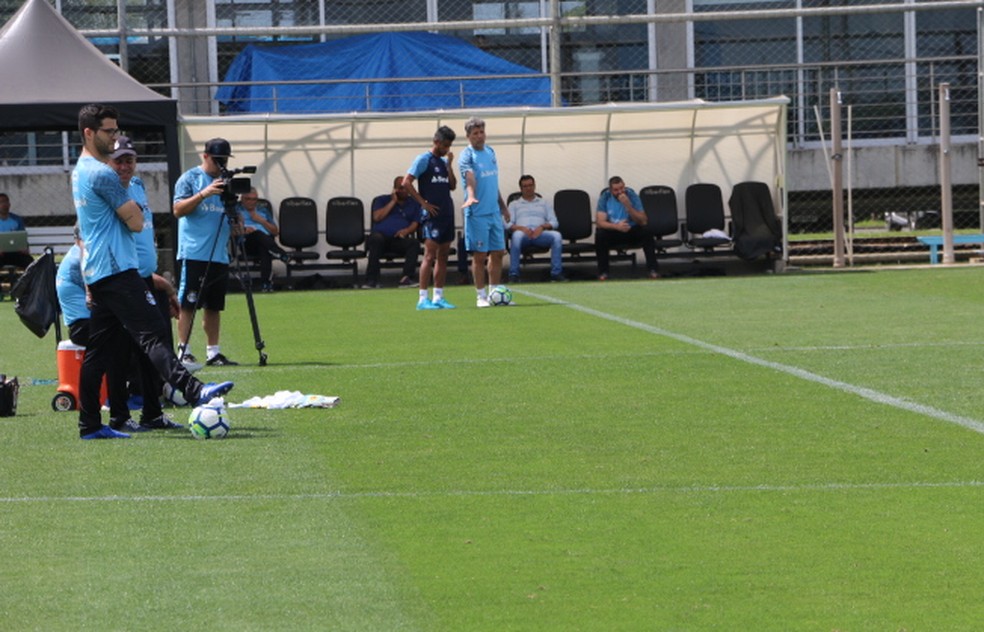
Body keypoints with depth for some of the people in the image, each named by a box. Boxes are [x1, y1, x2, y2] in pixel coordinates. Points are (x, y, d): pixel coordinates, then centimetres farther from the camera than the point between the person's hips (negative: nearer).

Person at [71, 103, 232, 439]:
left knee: (99, 350, 8)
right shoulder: (102, 173, -12)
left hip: (95, 273, 10)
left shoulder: (80, 172, 20)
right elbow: (135, 221, -14)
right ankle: (192, 390, -34)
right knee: (153, 334, -21)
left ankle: (89, 424, 7)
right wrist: (134, 209, 10)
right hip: (117, 270, -10)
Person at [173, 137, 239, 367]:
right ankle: (183, 351, -7)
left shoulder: (226, 180, 16)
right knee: (188, 303, -7)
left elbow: (234, 215, 21)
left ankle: (213, 352, 11)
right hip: (194, 252, -6)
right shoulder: (189, 178, -1)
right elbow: (178, 210, -11)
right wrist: (203, 194, -21)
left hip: (220, 254, 6)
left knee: (214, 305, 8)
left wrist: (237, 219, -2)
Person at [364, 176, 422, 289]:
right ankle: (371, 279, -40)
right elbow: (377, 217, 1)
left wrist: (407, 230, -13)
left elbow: (415, 223, 11)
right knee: (376, 239, -38)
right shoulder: (381, 200, 19)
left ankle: (406, 278, -41)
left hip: (399, 240, 1)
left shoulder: (414, 203, 22)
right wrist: (393, 201, 4)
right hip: (381, 234, -1)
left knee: (414, 243, -31)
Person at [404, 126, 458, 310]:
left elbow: (453, 186, 13)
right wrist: (423, 203, -12)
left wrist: (449, 165, 2)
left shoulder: (444, 161, 16)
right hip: (432, 214, -8)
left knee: (443, 257, 7)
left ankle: (438, 297, 11)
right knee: (430, 256, -11)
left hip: (447, 213, 8)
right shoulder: (424, 160, -6)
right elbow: (406, 182, -11)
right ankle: (422, 299, -11)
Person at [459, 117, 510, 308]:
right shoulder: (467, 156, -9)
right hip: (477, 214, -7)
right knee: (480, 255, -2)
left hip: (494, 212, 7)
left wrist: (503, 206, 26)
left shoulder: (490, 152, 14)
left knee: (498, 253, 8)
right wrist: (471, 196, -46)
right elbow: (470, 178, -29)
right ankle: (481, 295, 5)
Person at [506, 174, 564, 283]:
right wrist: (520, 228, -13)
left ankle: (556, 273, -31)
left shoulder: (544, 203, 28)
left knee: (556, 235, -31)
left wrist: (542, 227, -8)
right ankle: (513, 274, -39)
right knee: (516, 236, -39)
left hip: (540, 233, 1)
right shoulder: (514, 204, 25)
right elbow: (508, 224, 9)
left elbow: (554, 222, 15)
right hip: (522, 232, -1)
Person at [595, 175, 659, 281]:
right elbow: (599, 222, -17)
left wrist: (628, 206, -30)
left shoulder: (632, 196, -10)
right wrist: (617, 226, -35)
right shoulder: (605, 198, -10)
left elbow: (643, 221, -16)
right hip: (613, 233, 0)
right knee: (600, 235, -32)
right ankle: (603, 272, -19)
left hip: (631, 231, 0)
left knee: (646, 233, -30)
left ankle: (653, 269, -22)